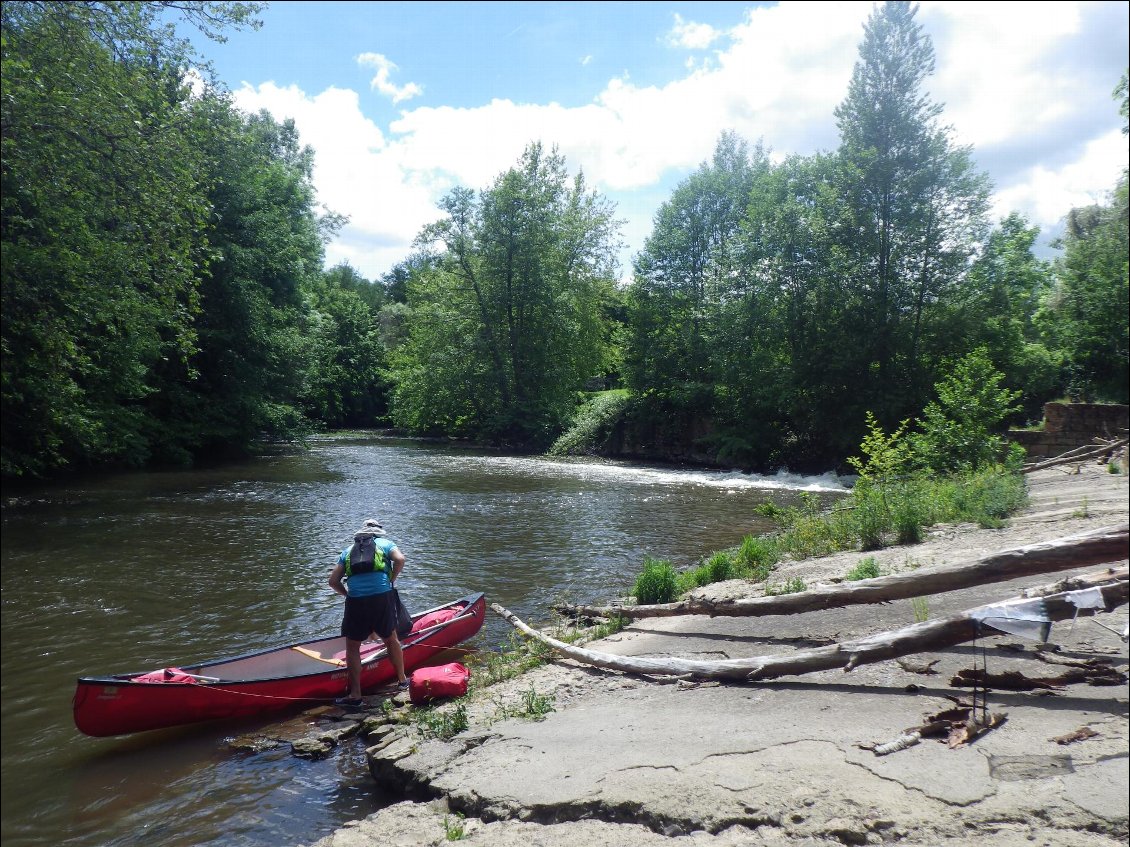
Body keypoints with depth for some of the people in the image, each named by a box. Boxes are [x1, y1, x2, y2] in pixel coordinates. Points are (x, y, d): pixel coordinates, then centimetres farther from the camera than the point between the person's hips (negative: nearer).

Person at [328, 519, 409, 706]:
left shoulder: (348, 550, 23)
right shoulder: (385, 543, 17)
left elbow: (333, 581, 15)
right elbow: (400, 559, -3)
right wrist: (391, 581, 9)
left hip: (355, 601, 0)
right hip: (383, 597, 0)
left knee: (352, 647, 12)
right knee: (391, 639, 19)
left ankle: (355, 695, 10)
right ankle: (402, 680, 31)